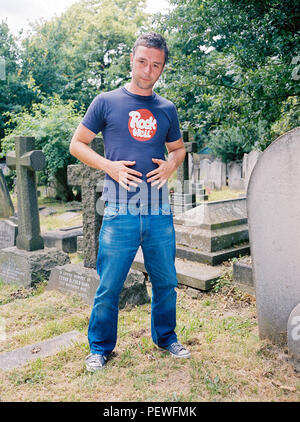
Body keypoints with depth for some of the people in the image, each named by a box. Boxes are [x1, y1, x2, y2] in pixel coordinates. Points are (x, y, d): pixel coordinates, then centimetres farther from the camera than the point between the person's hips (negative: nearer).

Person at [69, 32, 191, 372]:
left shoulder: (167, 109, 13)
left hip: (160, 212, 4)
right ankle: (100, 348, 25)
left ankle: (166, 338, 35)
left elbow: (178, 148, 25)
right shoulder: (107, 102, 4)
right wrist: (110, 166, -9)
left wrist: (171, 166, 1)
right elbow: (77, 144, 6)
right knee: (109, 286, 4)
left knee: (166, 282, 13)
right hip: (120, 212, -3)